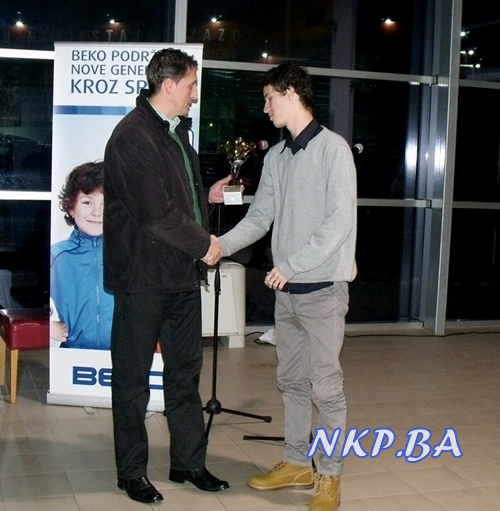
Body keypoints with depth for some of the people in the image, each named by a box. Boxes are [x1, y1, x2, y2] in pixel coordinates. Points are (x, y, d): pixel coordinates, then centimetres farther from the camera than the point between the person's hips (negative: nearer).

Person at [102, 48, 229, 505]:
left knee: (185, 373, 15)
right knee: (133, 379, 6)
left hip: (183, 274, 9)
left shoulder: (177, 131, 14)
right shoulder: (133, 136, -16)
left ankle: (189, 462, 27)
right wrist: (202, 243, -12)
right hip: (143, 276, -9)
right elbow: (156, 213, -21)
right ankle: (132, 471, 19)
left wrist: (207, 195, 12)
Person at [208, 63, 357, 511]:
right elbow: (260, 216, 9)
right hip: (286, 289, 7)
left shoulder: (332, 149, -10)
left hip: (323, 287, -7)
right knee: (291, 380, 14)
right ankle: (296, 463, 28)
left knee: (325, 384, 1)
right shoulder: (276, 156, 10)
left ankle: (330, 475, 15)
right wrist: (223, 244, -7)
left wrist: (292, 264, -19)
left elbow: (340, 221, -16)